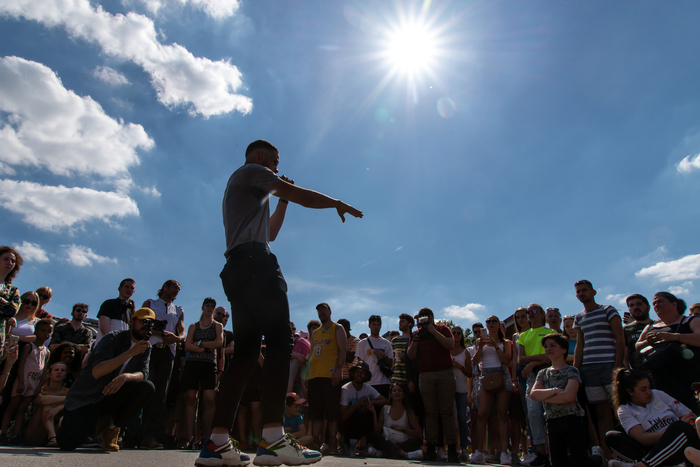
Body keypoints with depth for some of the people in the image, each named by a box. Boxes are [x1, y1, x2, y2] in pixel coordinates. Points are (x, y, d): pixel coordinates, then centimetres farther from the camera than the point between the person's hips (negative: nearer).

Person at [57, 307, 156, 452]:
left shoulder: (146, 347, 4)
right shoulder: (114, 338, -15)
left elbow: (143, 374, -11)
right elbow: (96, 372, -26)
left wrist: (125, 377, -33)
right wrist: (130, 352, -33)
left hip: (112, 397, 4)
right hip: (84, 399, -4)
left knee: (147, 387, -22)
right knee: (67, 444, -20)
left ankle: (111, 430, -6)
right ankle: (69, 421, 17)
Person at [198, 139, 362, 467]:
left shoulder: (244, 189, 37)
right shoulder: (251, 171, 10)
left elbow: (270, 233, 37)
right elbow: (303, 196, 2)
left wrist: (282, 200, 32)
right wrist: (338, 203, 14)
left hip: (237, 268, 10)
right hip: (254, 260, -10)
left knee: (245, 351, 2)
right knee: (280, 340, -18)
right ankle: (273, 439, -27)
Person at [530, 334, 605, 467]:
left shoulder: (571, 371, -5)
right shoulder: (543, 373, 9)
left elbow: (569, 395, -20)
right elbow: (533, 394, -6)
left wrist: (544, 396, -12)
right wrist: (554, 391, -19)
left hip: (572, 420, -5)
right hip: (552, 422, 5)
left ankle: (598, 455, 29)